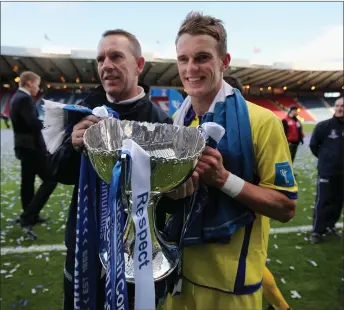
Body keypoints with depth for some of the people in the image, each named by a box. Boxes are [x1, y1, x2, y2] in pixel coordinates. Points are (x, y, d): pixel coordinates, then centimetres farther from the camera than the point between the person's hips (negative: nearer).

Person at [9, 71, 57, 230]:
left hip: (25, 146, 10)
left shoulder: (16, 97, 15)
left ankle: (29, 216, 25)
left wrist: (42, 120, 9)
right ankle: (28, 215, -5)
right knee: (50, 179, -6)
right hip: (32, 147, -10)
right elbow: (34, 123, -28)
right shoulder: (25, 99, -17)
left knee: (27, 182, 14)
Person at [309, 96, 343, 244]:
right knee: (322, 201, -1)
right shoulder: (323, 126, -9)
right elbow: (313, 145, 0)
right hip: (326, 171, -4)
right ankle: (317, 231, 9)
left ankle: (330, 225, 31)